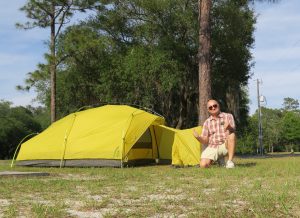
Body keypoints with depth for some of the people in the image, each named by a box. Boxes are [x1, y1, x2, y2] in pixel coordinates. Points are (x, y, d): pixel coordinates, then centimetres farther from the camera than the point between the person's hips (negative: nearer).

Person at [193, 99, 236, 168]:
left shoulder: (228, 116, 1)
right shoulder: (207, 122, 7)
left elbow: (233, 130, -16)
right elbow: (205, 141, 4)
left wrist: (229, 127, -41)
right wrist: (198, 137, -19)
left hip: (225, 146, -2)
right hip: (212, 147, 2)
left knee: (231, 134, -33)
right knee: (203, 165, -22)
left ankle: (230, 161, -26)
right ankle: (219, 158, 10)